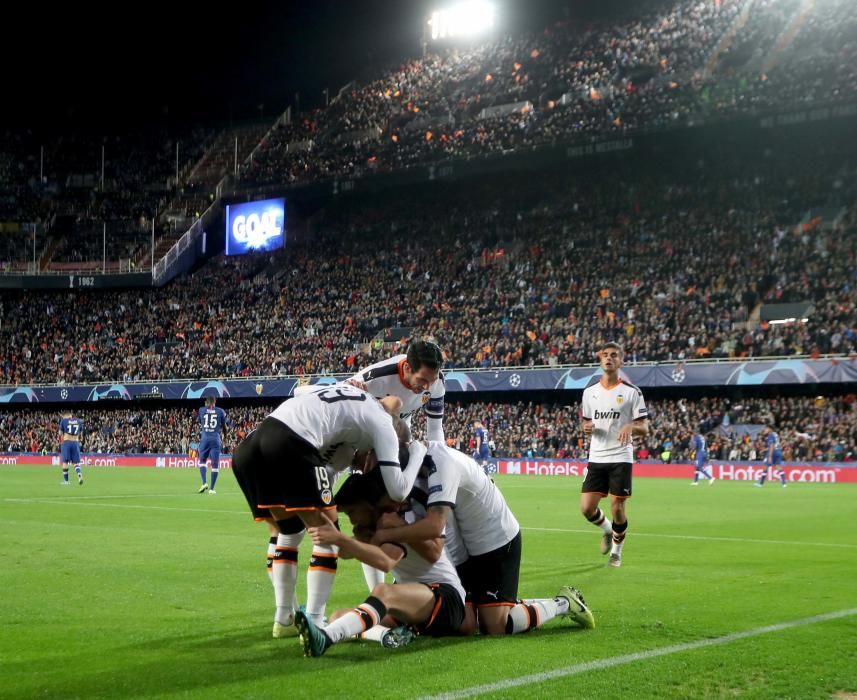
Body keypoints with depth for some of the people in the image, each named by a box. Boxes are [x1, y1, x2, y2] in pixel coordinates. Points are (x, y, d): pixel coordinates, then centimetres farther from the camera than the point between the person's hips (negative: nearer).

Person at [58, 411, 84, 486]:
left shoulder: (63, 420, 0)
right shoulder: (79, 421, 9)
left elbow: (60, 433, 5)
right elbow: (81, 435, 14)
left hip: (66, 442, -3)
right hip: (76, 442, 3)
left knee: (65, 462, 3)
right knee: (76, 462, 6)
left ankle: (66, 481, 4)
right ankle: (79, 474, -20)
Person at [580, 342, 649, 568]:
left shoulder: (632, 392, -3)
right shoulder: (589, 392, 10)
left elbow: (644, 429, -4)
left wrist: (630, 427, -25)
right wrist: (586, 428, -4)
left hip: (620, 458, -4)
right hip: (596, 458, 4)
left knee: (617, 508, -4)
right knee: (587, 508, -2)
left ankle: (616, 551, 19)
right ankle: (608, 531, 29)